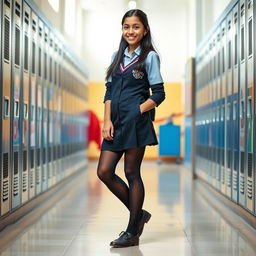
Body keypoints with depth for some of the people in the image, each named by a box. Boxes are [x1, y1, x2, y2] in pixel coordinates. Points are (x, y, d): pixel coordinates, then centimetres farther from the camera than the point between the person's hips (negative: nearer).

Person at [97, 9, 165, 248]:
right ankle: (138, 213, 19)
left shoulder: (149, 57, 0)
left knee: (132, 173, -1)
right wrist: (107, 121, 0)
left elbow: (158, 94, -4)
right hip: (116, 123, 6)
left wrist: (137, 112, -11)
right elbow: (109, 91, 12)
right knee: (104, 172, 1)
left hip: (136, 123, -6)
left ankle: (132, 232, 11)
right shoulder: (117, 56, 16)